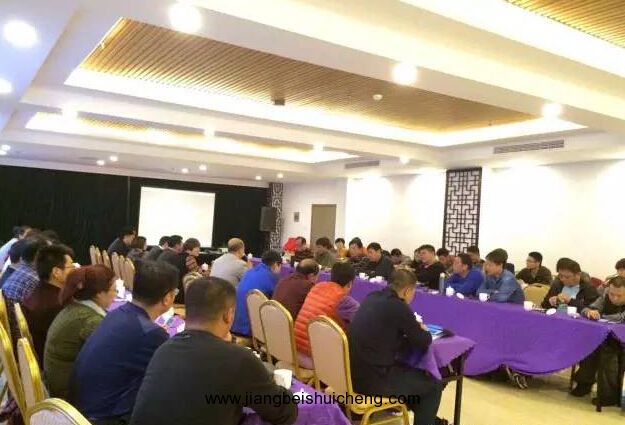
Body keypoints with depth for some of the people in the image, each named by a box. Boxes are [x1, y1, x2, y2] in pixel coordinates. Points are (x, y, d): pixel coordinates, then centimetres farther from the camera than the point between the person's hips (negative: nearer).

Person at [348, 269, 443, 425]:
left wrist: (413, 328, 13)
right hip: (372, 379, -8)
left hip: (355, 372, 8)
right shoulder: (398, 306, -17)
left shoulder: (372, 297, 6)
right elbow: (423, 342, -6)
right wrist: (423, 331, 15)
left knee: (414, 372, 29)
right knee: (433, 384, 10)